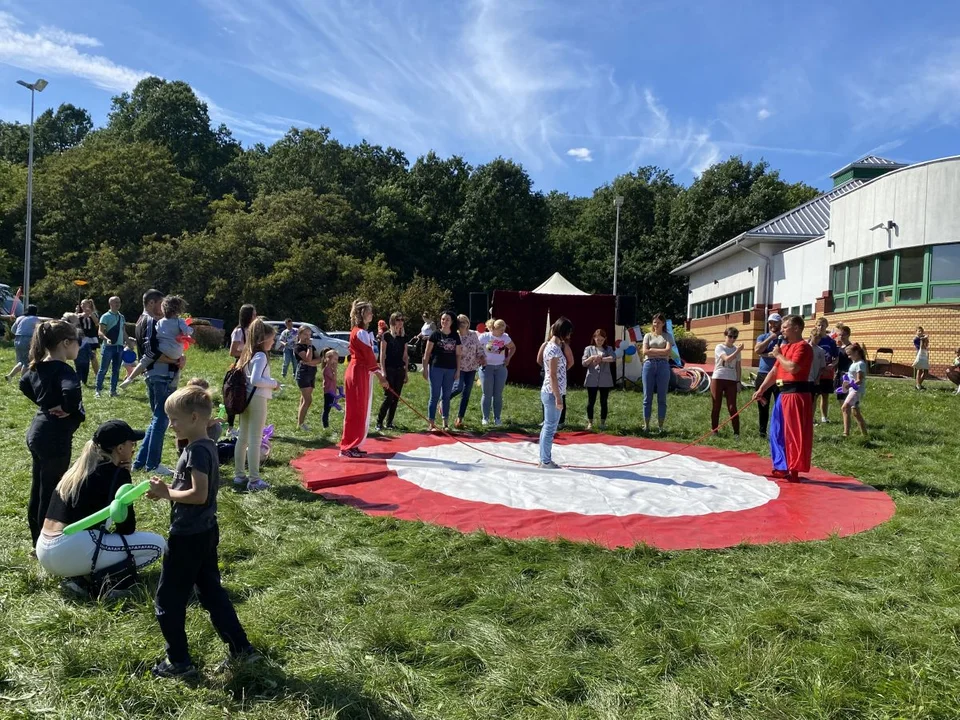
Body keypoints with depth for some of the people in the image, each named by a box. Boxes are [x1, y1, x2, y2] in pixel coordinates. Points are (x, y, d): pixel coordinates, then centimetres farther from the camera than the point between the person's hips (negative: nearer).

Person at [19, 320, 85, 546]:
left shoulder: (39, 366, 6)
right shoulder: (63, 370, -21)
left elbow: (24, 385, 26)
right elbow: (72, 391, -42)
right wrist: (67, 409, -23)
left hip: (37, 433, 9)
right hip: (55, 438, -9)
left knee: (39, 488, 19)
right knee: (51, 492, 2)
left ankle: (37, 538, 33)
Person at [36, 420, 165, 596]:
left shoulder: (78, 467, 16)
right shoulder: (117, 473, -6)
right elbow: (127, 527, -4)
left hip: (45, 553, 8)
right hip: (71, 553, -8)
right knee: (157, 544, -3)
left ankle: (78, 574, 10)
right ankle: (93, 580, -6)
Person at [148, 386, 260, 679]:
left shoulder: (197, 451, -22)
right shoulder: (207, 446, 7)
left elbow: (199, 494, -27)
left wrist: (167, 493, -15)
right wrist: (169, 488, 4)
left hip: (188, 537, -10)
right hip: (205, 532, 10)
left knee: (168, 600, 6)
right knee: (211, 592, 18)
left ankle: (179, 661, 18)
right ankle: (240, 647, 24)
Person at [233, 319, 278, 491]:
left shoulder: (247, 354, 12)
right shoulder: (261, 356, -16)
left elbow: (248, 377, 14)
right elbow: (255, 380, -25)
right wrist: (274, 383, -12)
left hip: (246, 398, 9)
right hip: (257, 399, -9)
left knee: (242, 438, 15)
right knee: (255, 440, -4)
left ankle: (239, 475, 25)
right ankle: (254, 480, 2)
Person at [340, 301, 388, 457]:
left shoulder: (359, 332, 17)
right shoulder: (361, 333, -14)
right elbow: (369, 357, -17)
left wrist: (379, 375, 10)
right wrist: (380, 376, -14)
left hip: (360, 372, 10)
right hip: (358, 373, -10)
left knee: (360, 411, 14)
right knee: (356, 411, -5)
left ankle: (352, 445, 21)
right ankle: (348, 447, 0)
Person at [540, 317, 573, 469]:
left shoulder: (553, 345, 12)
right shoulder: (554, 349, -18)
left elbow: (568, 363, 24)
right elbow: (552, 376, -21)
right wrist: (558, 397, -20)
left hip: (550, 392, 11)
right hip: (552, 393, -11)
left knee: (548, 427, 15)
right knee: (550, 428, -2)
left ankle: (544, 459, 23)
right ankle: (546, 461, 6)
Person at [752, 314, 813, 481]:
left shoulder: (802, 347, -11)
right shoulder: (784, 347, 18)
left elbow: (792, 368, -27)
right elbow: (774, 372, 19)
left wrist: (778, 355, -11)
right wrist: (761, 389, 12)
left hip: (796, 394, -10)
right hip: (783, 394, 10)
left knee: (794, 433, -5)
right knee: (777, 432, 14)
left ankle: (794, 471, 1)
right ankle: (782, 468, 23)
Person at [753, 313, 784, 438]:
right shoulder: (762, 337, 11)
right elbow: (757, 350, -8)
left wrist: (764, 354, -8)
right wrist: (770, 337, -8)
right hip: (763, 375, 4)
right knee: (762, 405, 9)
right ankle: (762, 431, 18)